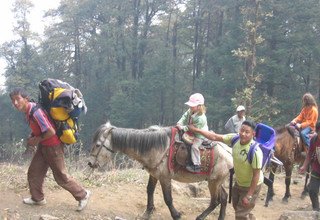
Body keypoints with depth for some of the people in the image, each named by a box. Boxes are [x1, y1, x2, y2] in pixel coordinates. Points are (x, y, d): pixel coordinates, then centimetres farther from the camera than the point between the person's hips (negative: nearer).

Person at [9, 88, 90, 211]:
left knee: (61, 177, 1)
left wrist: (37, 140, -16)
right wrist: (31, 137, 3)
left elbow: (51, 131, -29)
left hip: (53, 146, -9)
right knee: (34, 172, 12)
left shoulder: (35, 112, -27)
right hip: (43, 146, 9)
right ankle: (37, 198, 29)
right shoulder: (27, 111, 2)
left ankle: (83, 195, 16)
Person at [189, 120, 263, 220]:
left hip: (251, 186, -7)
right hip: (238, 183, 7)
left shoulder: (255, 151, -35)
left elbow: (256, 175, -28)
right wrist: (196, 130, -10)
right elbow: (215, 137, -9)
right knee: (237, 206, 27)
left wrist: (249, 196, -24)